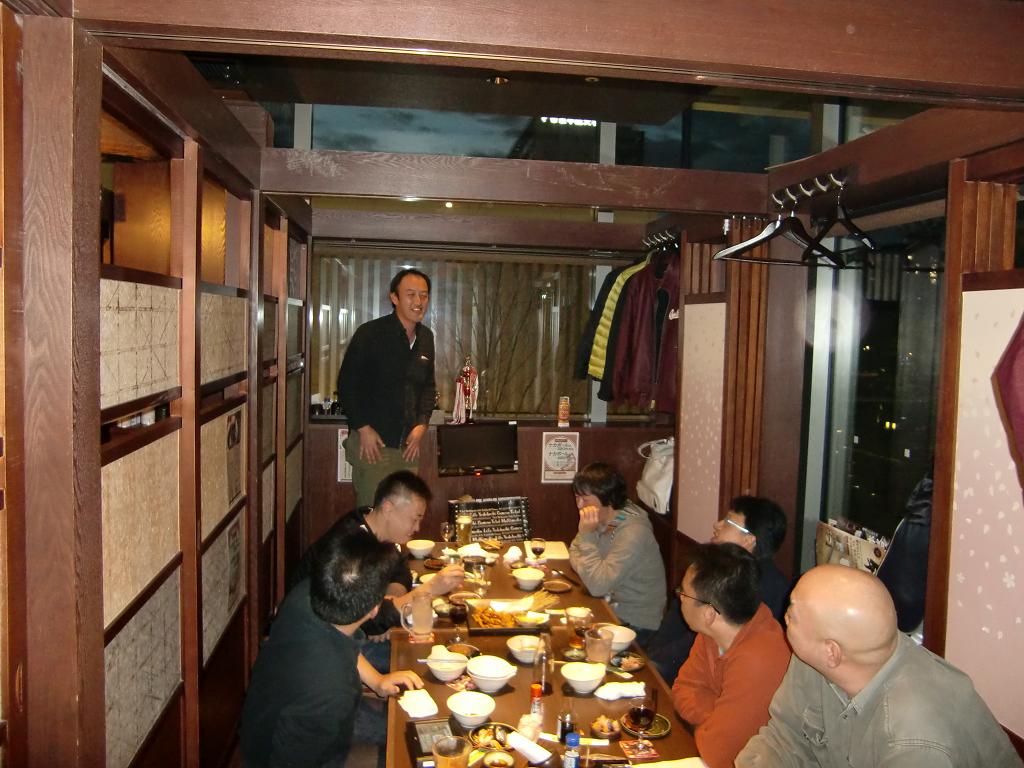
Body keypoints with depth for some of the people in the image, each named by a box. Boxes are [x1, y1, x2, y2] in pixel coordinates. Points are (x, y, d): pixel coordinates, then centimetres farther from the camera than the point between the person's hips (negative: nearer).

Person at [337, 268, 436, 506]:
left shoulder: (426, 338, 9)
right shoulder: (370, 333, -10)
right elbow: (347, 383, -8)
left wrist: (421, 424, 6)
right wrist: (363, 428, -13)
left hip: (408, 443, 6)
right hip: (371, 441, -6)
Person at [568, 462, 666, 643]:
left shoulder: (633, 532, -27)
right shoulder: (601, 521, -1)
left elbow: (598, 586, -29)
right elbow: (575, 551, 12)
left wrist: (587, 535, -29)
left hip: (634, 624, -7)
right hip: (609, 606, 7)